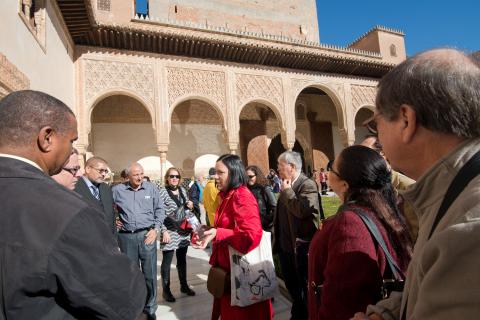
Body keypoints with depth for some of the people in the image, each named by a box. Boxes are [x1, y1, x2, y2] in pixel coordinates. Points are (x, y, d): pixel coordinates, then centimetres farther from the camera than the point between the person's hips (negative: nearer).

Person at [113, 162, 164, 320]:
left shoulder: (151, 188, 2)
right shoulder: (117, 190, 0)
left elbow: (160, 210, 4)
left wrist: (155, 229, -5)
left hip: (147, 234, 0)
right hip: (126, 236, 0)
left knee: (149, 273, 7)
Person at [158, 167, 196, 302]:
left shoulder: (183, 190, 8)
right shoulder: (162, 192, -10)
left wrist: (190, 206, -3)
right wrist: (164, 231, -18)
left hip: (184, 231, 6)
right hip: (170, 232, -5)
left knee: (182, 259, 17)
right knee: (167, 261, 5)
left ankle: (184, 285, 32)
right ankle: (166, 290, 20)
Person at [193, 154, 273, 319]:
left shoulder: (241, 196, -22)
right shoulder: (228, 196, 7)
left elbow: (252, 235, -30)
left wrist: (217, 234, -32)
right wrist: (210, 231, 7)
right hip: (228, 264, 9)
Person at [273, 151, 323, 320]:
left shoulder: (308, 184, -17)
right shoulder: (287, 186, 9)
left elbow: (301, 210, -33)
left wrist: (287, 191, -21)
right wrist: (277, 238, 16)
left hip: (301, 247, -8)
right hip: (285, 245, 9)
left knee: (306, 287, 10)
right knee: (291, 284, 24)